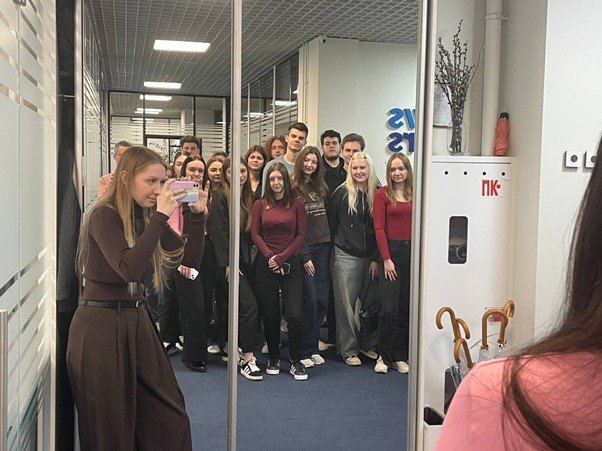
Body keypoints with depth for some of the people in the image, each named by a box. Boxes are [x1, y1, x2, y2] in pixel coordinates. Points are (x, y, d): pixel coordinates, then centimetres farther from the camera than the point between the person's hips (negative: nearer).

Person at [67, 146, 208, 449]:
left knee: (169, 422, 7)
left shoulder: (147, 217, 6)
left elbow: (190, 258, 6)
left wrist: (197, 215, -7)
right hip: (100, 325, -6)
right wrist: (161, 216, -27)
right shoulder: (103, 216, -14)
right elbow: (129, 268, -29)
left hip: (137, 321, 7)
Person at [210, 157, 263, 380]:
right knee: (249, 305, -14)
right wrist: (227, 264, -17)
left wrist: (248, 260, 11)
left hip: (244, 260, 7)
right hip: (228, 261, -7)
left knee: (232, 307, 12)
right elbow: (219, 232, -13)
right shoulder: (220, 196, -7)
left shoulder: (248, 197, 14)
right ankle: (248, 359, -10)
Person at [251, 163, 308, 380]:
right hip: (265, 264, 1)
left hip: (290, 263, -1)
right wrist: (269, 256, -10)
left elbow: (300, 235, 0)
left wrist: (281, 257, -8)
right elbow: (255, 234, 2)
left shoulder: (296, 204, 3)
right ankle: (273, 358, 21)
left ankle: (296, 362, 4)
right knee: (270, 314, 6)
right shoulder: (260, 205, 6)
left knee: (294, 314, -8)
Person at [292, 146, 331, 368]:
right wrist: (304, 257, -11)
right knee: (310, 300, -7)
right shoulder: (294, 190, -5)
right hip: (304, 250, -6)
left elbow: (328, 218, 14)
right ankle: (304, 351, 5)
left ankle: (313, 347, 17)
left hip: (323, 248, 6)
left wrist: (329, 245, 4)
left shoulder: (321, 188, 14)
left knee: (322, 300, 5)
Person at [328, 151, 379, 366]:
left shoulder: (376, 194, 5)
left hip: (369, 257, 3)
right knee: (346, 304, 1)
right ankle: (348, 350, 11)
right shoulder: (342, 193, -3)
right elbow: (331, 222, 0)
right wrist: (337, 245, -1)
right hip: (346, 257, -3)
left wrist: (376, 258, 0)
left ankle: (365, 344, 27)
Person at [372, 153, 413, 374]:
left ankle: (400, 356, 17)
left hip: (411, 251, 3)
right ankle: (385, 356, 9)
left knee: (406, 308, 7)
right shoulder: (382, 194, 0)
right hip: (391, 250, -3)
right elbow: (379, 228, -4)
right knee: (389, 308, -6)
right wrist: (386, 259, -9)